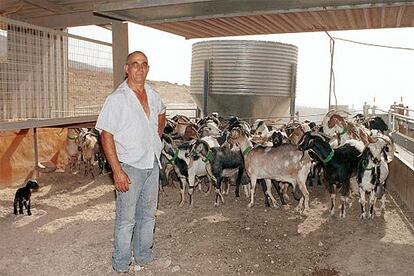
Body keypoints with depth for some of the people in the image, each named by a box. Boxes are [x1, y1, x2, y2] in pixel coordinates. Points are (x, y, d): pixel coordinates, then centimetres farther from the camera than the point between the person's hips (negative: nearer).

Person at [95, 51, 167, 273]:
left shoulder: (154, 96, 5)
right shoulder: (116, 99, -13)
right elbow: (106, 135, -16)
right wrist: (117, 171, -20)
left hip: (152, 164, 6)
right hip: (129, 166, -6)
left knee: (148, 213, 17)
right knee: (126, 218, 4)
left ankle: (144, 256, 35)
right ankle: (121, 265, 22)